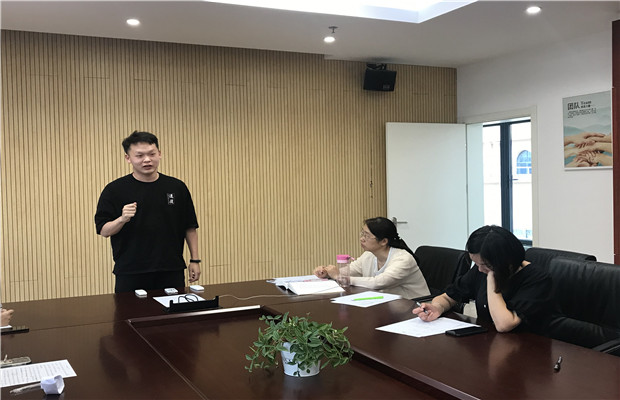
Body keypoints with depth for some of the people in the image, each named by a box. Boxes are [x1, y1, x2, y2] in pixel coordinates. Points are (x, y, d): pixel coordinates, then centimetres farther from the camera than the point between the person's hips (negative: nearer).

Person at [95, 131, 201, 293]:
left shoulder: (177, 187, 5)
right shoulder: (115, 190, -1)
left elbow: (189, 227, 10)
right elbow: (103, 230, -2)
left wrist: (194, 260, 5)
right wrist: (122, 219, -21)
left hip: (171, 271, 2)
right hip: (130, 273, -2)